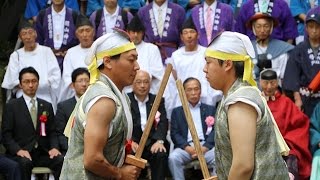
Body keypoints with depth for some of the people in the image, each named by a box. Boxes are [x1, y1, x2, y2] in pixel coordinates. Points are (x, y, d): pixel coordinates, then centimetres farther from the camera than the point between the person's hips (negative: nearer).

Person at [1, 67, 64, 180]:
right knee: (24, 162, -37)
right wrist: (18, 150, -17)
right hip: (20, 154, -3)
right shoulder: (11, 106, 7)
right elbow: (6, 135, 1)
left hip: (42, 154, 3)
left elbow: (52, 132, 16)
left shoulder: (47, 106, 18)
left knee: (61, 160, -27)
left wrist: (54, 147, -5)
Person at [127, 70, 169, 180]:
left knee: (161, 155, -28)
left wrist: (159, 141, -18)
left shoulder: (158, 100, 15)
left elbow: (163, 122, 2)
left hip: (152, 142, 2)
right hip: (131, 142, -2)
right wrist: (130, 141, -21)